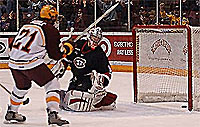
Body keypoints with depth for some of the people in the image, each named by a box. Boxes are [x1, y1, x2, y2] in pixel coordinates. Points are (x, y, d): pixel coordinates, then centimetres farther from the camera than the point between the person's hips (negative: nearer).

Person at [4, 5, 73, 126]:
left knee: (22, 86, 30)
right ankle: (53, 115, -11)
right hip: (31, 62, -7)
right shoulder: (51, 30, -2)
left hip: (14, 62, 7)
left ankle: (11, 113, 43)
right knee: (52, 84, 1)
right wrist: (66, 51, 18)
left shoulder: (26, 26, 18)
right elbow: (55, 54, -1)